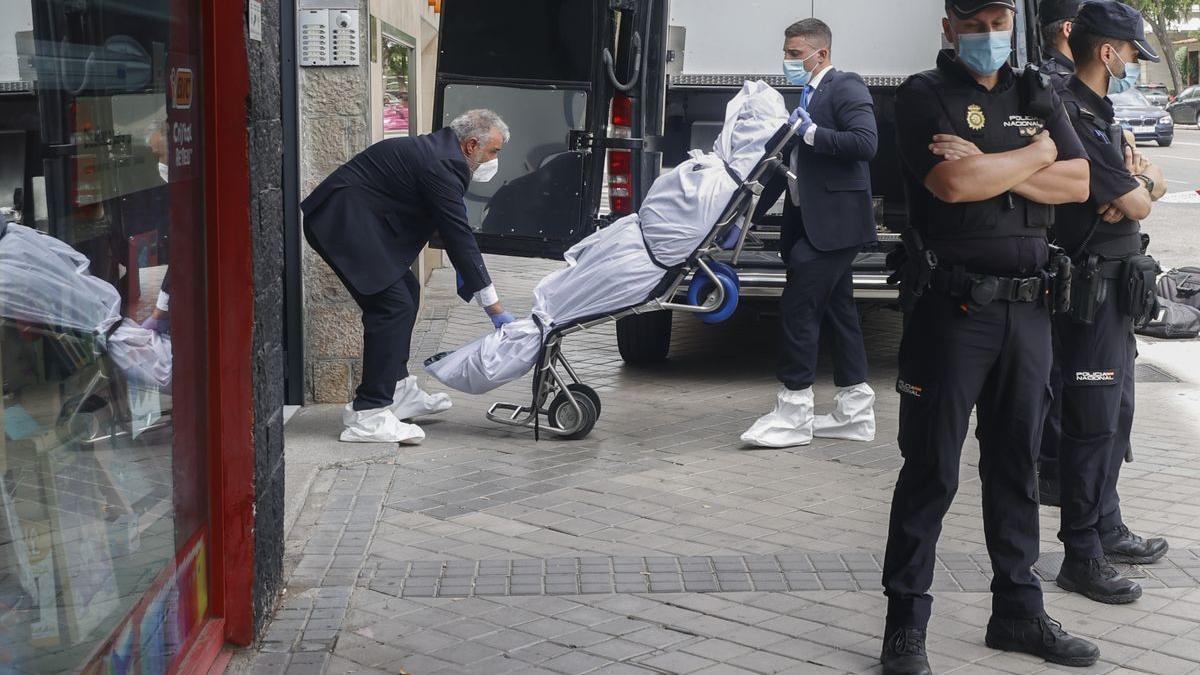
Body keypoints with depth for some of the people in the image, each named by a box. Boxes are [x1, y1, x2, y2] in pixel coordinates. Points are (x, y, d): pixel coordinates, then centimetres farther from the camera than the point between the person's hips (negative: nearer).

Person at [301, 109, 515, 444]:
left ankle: (397, 392, 24)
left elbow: (455, 231, 21)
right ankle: (368, 416, -14)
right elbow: (459, 236, -19)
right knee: (393, 303, -14)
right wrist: (494, 306, -15)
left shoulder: (441, 153, 12)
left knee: (406, 291, 16)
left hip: (360, 221, 11)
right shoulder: (440, 165, -19)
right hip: (344, 220, -11)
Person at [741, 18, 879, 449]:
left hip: (833, 222, -9)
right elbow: (788, 166, 20)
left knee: (798, 308, -10)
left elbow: (865, 143, -22)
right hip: (812, 220, 9)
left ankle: (793, 415, -4)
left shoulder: (845, 88, -8)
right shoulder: (807, 96, 18)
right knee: (837, 311, 11)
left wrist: (811, 132, -18)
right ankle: (855, 413, 18)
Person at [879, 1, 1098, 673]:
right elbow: (951, 182, -19)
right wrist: (1036, 153, -4)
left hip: (1028, 307, 5)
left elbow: (1079, 184, 1)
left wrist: (990, 166, -12)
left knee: (1016, 464, 12)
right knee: (932, 471, -2)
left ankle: (1019, 611, 23)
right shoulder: (925, 94, -2)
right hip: (952, 307, -5)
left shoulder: (1037, 95, 13)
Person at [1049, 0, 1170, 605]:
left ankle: (1106, 527, 31)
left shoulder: (1099, 114, 16)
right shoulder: (1073, 114, -19)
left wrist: (1137, 183, -8)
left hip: (1114, 286, 11)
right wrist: (1139, 185, 3)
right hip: (1091, 284, -11)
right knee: (1094, 422, -6)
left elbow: (1153, 182, 14)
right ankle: (1082, 557, 1)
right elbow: (1135, 204, -19)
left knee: (1115, 414, 18)